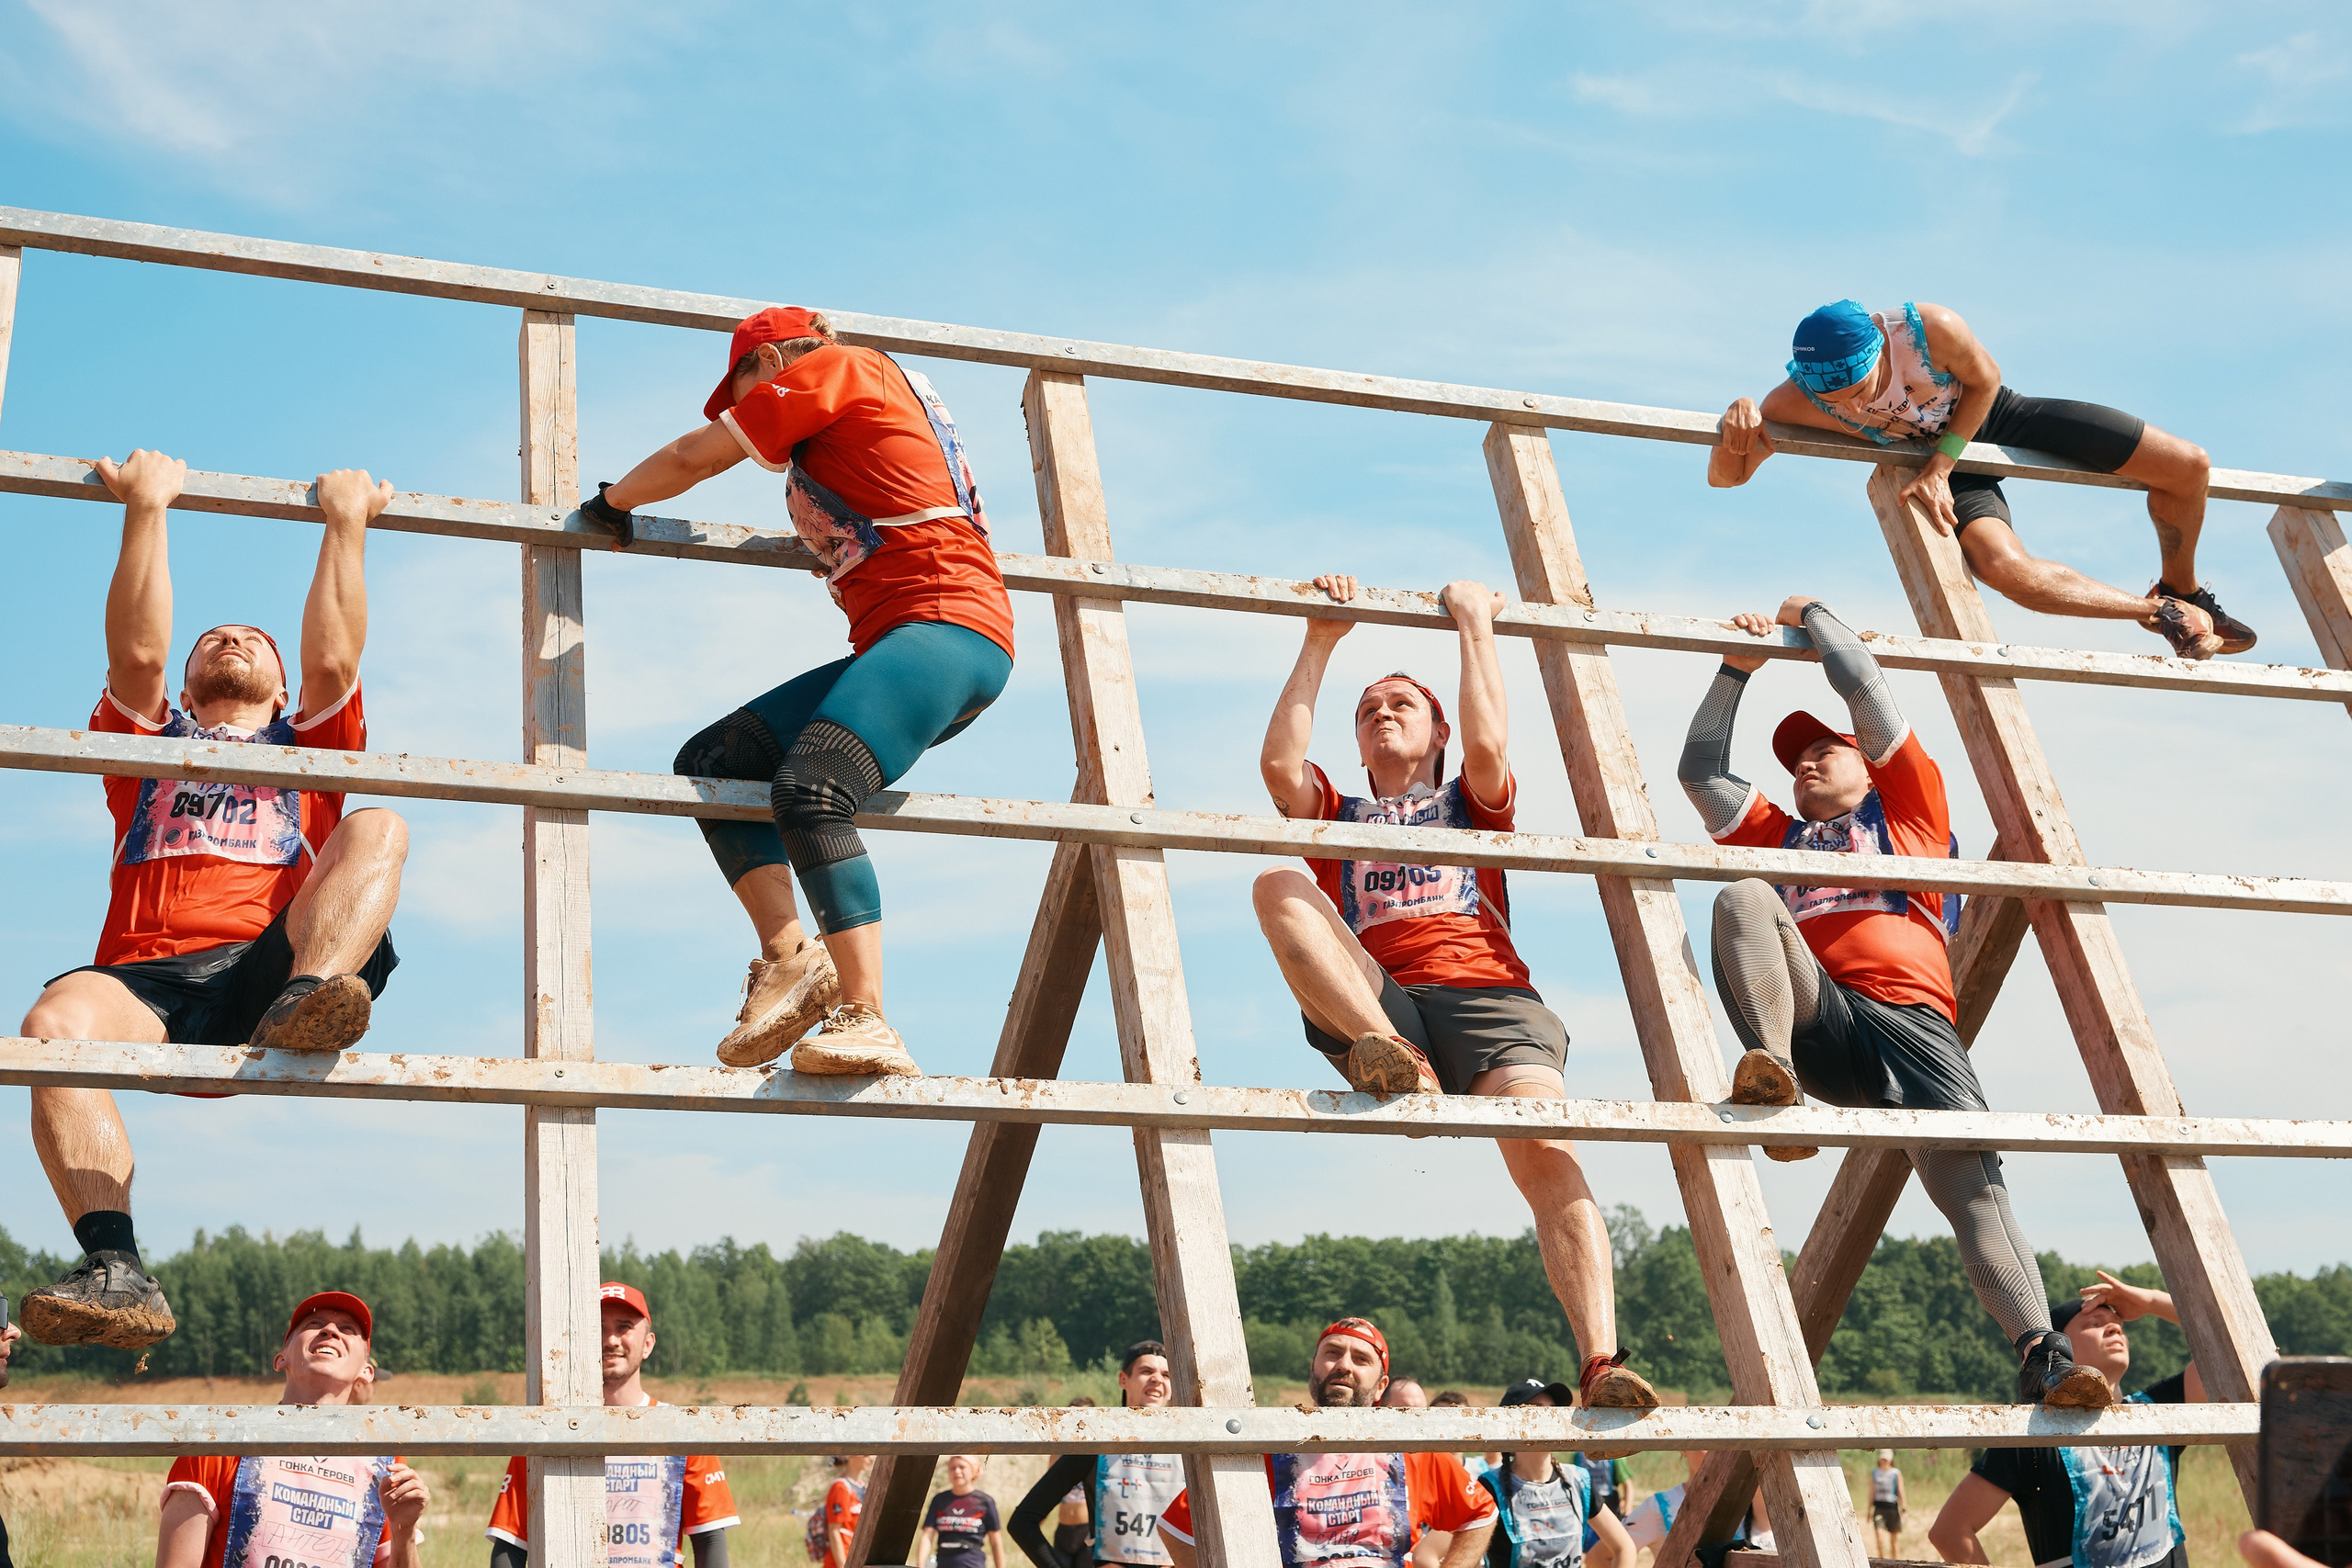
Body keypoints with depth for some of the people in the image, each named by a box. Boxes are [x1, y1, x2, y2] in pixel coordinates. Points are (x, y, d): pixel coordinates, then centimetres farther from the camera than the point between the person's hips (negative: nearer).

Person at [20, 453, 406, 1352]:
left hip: (267, 966, 0)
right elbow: (137, 653, 16)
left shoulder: (307, 751, 34)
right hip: (145, 977, 0)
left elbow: (334, 661, 17)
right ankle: (114, 1268, -48)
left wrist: (346, 524, 16)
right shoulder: (147, 745, 34)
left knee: (377, 829, -25)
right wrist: (146, 510, 14)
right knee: (56, 1019, -35)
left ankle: (307, 1007, -54)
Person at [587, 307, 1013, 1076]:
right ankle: (789, 955, -10)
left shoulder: (832, 368, 4)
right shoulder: (871, 403, 30)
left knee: (808, 789, -31)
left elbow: (691, 459, 7)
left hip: (945, 624, -10)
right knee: (709, 762, 3)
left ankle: (865, 1020, -36)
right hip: (895, 644, 10)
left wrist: (609, 503, 22)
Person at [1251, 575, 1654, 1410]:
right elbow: (1278, 761, 11)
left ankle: (1603, 1366, -39)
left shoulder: (1473, 803, 31)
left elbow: (1489, 745, 6)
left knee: (1546, 1150, -30)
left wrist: (1475, 628, 16)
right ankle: (1395, 1064, -42)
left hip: (1487, 995, 0)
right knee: (1279, 885, -26)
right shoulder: (1335, 818, 32)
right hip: (1372, 1003, 1)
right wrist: (1321, 642, 15)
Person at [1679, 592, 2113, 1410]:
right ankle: (1772, 1074, -45)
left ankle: (2042, 1355, -31)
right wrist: (1739, 669, 33)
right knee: (1743, 896, -26)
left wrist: (1812, 614, 35)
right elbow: (1700, 769, 33)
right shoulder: (1777, 837, 37)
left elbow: (1868, 693, 22)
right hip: (1817, 1021, 2)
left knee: (1969, 1179, -23)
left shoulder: (1908, 805, 29)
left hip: (1912, 1018, -1)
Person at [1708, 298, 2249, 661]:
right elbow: (1724, 478, -23)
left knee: (2187, 466, -7)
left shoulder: (1929, 329, -36)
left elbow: (1984, 379, -15)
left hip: (1992, 417, 0)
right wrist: (1733, 436, -45)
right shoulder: (1794, 401, -32)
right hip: (1936, 460, 0)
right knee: (2002, 567, -33)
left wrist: (1940, 465, -21)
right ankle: (2159, 609, -8)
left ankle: (2182, 589, 24)